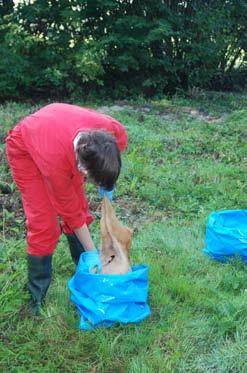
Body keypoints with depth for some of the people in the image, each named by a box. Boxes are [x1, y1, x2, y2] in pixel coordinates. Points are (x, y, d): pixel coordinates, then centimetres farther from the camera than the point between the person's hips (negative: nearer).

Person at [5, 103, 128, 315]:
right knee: (43, 223, -11)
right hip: (25, 148, -5)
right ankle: (38, 297, 6)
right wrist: (93, 253, -16)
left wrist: (105, 184, -12)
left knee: (80, 207, 5)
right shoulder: (57, 161, -44)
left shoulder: (115, 134, -33)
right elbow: (71, 213, -26)